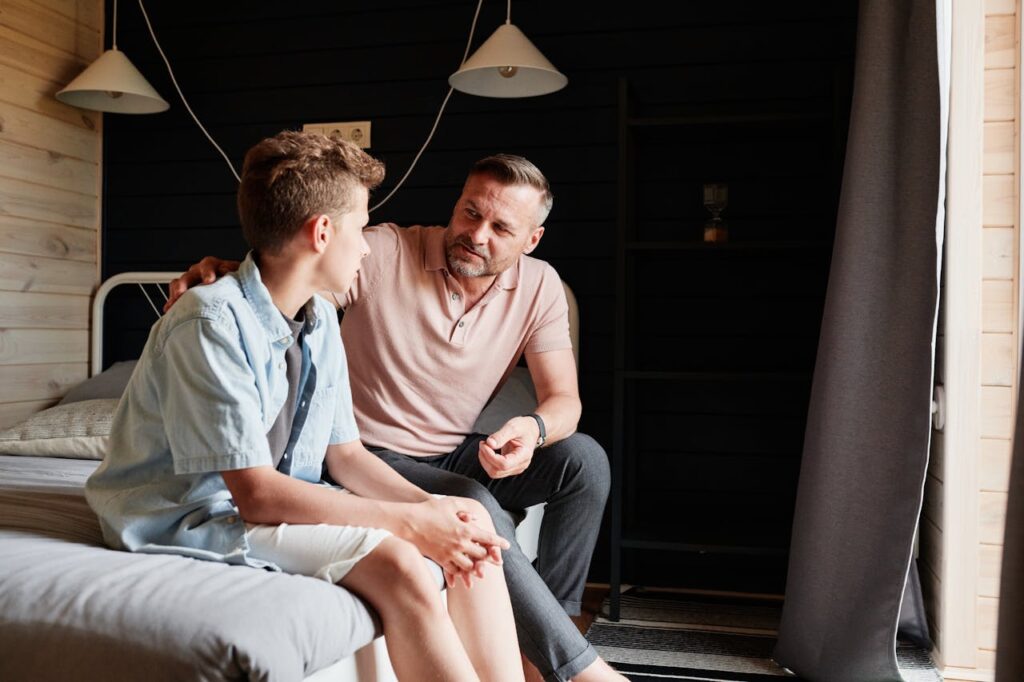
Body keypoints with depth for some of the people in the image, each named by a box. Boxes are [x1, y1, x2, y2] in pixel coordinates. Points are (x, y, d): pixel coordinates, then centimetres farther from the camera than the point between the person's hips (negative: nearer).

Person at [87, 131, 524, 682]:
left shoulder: (321, 319, 3)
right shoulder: (211, 322, -22)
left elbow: (345, 454, 5)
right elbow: (255, 493, -24)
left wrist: (429, 506, -13)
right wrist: (409, 522, -23)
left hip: (281, 504, 8)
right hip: (192, 517, -8)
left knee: (471, 525, -6)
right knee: (396, 565, -28)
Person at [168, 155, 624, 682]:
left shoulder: (538, 287, -4)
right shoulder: (385, 254, -15)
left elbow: (563, 399, -8)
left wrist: (534, 428, -32)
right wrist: (222, 272, -38)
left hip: (455, 454, 5)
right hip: (374, 456, -4)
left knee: (583, 458, -17)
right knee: (476, 509, -32)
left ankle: (541, 634, -6)